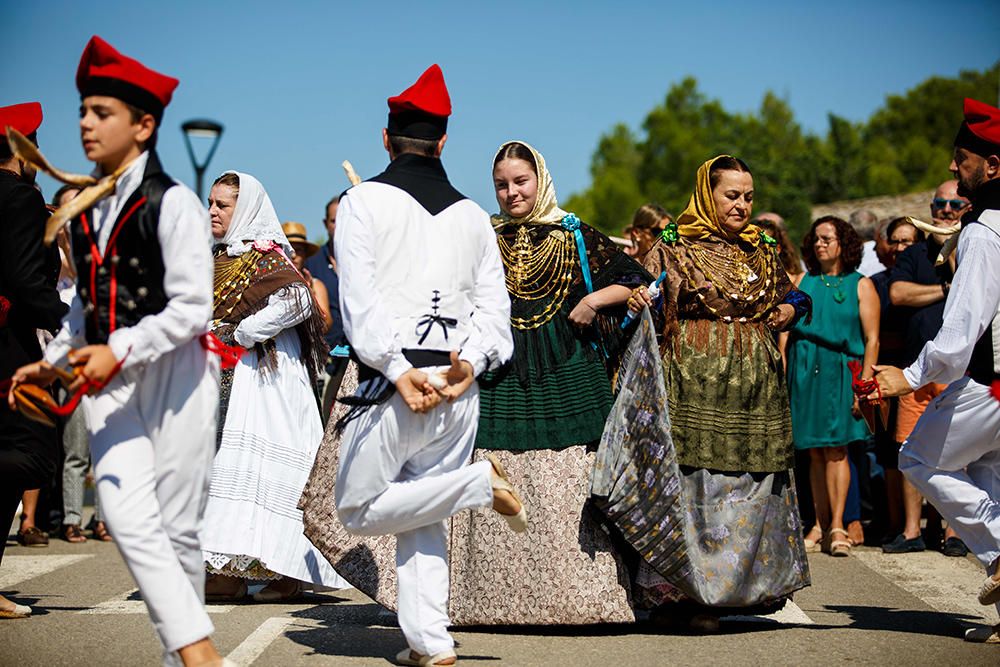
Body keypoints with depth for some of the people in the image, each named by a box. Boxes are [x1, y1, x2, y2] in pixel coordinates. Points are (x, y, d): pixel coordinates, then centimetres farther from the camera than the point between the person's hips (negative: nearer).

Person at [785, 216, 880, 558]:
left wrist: (864, 383, -9)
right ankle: (821, 525, 7)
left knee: (835, 448, -11)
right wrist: (782, 372, 1)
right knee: (815, 451, 3)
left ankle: (837, 526, -11)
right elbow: (786, 328, 12)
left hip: (840, 371, -3)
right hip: (804, 371, 3)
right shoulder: (803, 282, 15)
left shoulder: (860, 285, 6)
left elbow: (872, 339, 0)